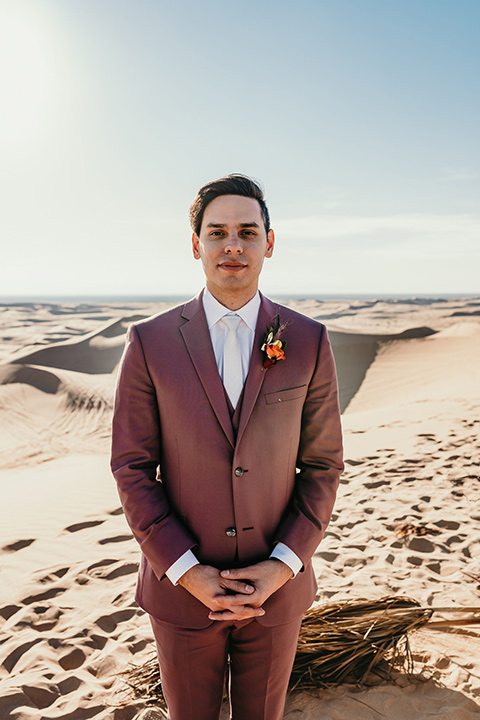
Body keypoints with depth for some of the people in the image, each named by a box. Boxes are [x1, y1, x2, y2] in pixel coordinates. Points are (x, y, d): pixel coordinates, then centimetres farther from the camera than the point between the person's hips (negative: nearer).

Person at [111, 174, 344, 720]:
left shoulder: (308, 343, -8)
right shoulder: (149, 343, -10)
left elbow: (322, 465, -2)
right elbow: (132, 468, -7)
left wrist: (283, 566, -12)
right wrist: (187, 572, -14)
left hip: (276, 587, 1)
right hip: (181, 586, 0)